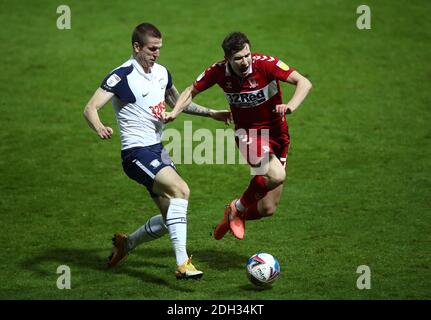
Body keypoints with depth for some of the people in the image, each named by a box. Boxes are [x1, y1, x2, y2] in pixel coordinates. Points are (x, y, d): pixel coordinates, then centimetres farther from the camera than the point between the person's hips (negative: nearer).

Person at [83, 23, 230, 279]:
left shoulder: (162, 73, 11)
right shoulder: (122, 76, -12)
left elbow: (178, 102, 29)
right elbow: (90, 108, -19)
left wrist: (211, 113, 23)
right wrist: (99, 128, -39)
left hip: (158, 151, 8)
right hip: (137, 153, -8)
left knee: (172, 218, 7)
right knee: (181, 189, -29)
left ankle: (126, 243, 31)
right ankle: (182, 264, -30)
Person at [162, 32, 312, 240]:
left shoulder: (265, 64, -18)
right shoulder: (219, 71, -11)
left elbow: (304, 83, -21)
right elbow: (192, 91, 6)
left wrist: (291, 105, -39)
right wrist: (174, 112, -10)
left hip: (277, 133, 1)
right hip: (247, 133, -1)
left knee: (268, 209, -1)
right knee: (276, 175, -33)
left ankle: (237, 215, 34)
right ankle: (238, 208, -4)